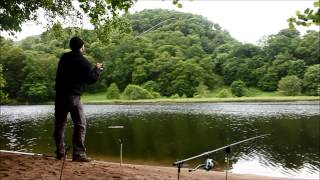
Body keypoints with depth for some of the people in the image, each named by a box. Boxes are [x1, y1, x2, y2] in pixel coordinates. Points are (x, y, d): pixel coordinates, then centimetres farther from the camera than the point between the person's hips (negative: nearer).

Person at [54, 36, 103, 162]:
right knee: (80, 125, 0)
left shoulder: (64, 58, 11)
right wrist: (97, 69, 14)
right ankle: (78, 154, -4)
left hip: (59, 95, 6)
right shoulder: (83, 61, -6)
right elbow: (91, 79, -4)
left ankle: (60, 152, 17)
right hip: (73, 96, -6)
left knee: (60, 124, 13)